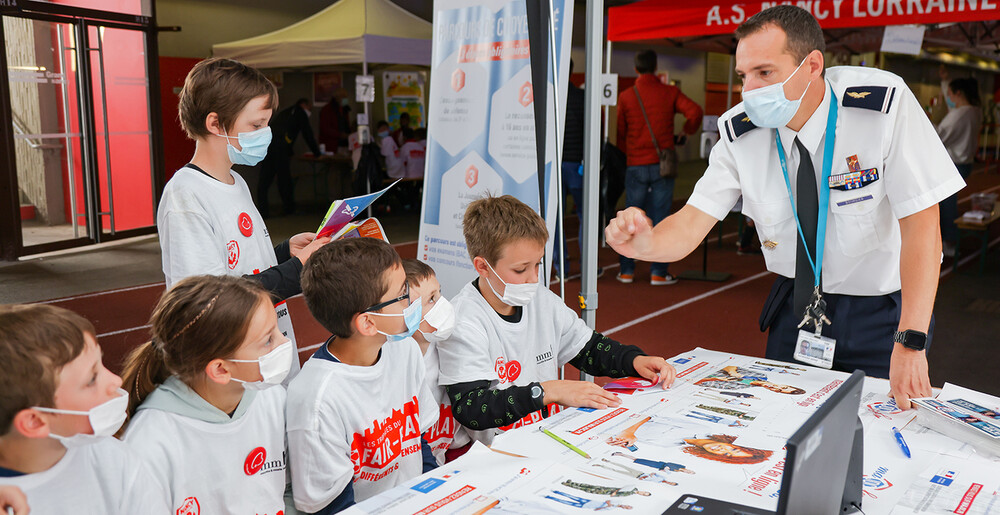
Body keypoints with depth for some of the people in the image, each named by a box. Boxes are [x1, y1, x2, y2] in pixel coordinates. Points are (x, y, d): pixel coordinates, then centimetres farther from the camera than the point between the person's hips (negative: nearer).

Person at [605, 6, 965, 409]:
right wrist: (645, 244, -39)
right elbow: (692, 223, -14)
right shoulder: (741, 131, -13)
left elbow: (921, 222, -24)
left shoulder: (884, 104, -22)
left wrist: (911, 342, -31)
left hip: (883, 308, -2)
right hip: (798, 304, 3)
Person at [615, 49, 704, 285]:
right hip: (662, 166, -1)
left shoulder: (626, 96, 2)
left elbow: (620, 134, 4)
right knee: (660, 219, 4)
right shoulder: (670, 93, 1)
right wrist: (688, 130, 7)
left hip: (635, 166, 1)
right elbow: (695, 111, -13)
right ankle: (658, 272, 6)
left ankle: (627, 270, 12)